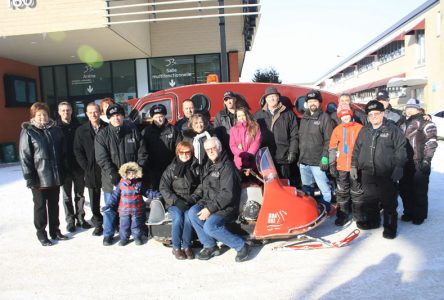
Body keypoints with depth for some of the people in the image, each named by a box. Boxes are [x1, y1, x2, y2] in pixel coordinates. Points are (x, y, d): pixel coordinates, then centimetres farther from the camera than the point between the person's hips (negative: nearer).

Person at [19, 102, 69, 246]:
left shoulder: (56, 130, 5)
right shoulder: (28, 132, -6)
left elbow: (63, 153, 9)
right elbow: (24, 156, -9)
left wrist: (63, 171, 6)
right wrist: (29, 177, -13)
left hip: (55, 177, 4)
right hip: (39, 178, -4)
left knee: (54, 205, 15)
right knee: (40, 206, 10)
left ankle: (55, 230, 29)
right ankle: (41, 233, 25)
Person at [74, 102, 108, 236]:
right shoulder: (81, 130, 5)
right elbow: (78, 151, 3)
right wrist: (86, 167, -6)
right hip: (91, 171, 2)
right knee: (94, 201, 9)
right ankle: (98, 224, 23)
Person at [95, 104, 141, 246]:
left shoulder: (133, 130, 3)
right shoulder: (102, 135, -1)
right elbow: (101, 158, -8)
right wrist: (113, 174, -17)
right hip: (112, 179, -1)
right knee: (110, 208, 8)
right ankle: (108, 234, 25)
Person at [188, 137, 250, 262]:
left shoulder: (227, 167, -13)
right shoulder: (208, 166, 15)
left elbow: (227, 194, -20)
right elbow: (203, 186, 25)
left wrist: (210, 209, -22)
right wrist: (193, 197, 7)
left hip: (225, 206, -8)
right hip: (209, 201, 8)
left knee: (209, 226, -28)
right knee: (192, 212, -18)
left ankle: (241, 246, -9)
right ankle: (210, 246, -4)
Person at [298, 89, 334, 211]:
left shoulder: (325, 117, -3)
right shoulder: (304, 118, 16)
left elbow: (329, 140, -9)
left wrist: (325, 157, -16)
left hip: (317, 161, -6)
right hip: (303, 161, 6)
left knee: (324, 188, -2)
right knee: (306, 188, 15)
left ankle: (326, 210, 10)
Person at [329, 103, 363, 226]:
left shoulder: (359, 128, 0)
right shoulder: (337, 130, 6)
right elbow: (332, 148, 7)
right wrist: (332, 164, 2)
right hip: (341, 166, 2)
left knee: (357, 192, 9)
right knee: (342, 192, 9)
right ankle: (342, 215, 18)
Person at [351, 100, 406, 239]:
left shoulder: (393, 129, -2)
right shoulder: (364, 131, 12)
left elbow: (400, 149, -5)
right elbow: (356, 150, 17)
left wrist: (398, 167, -11)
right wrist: (354, 166, 13)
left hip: (387, 175, -4)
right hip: (368, 174, 5)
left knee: (389, 202, 3)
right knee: (369, 200, 13)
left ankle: (390, 227, 16)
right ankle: (373, 221, 30)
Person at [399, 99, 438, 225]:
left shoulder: (425, 122, -5)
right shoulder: (403, 123, 17)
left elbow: (431, 142, -12)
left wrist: (426, 160, -17)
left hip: (419, 164, -7)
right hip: (405, 163, 7)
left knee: (419, 190, 2)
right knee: (404, 189, 12)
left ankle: (419, 215, 16)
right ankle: (409, 212, 28)